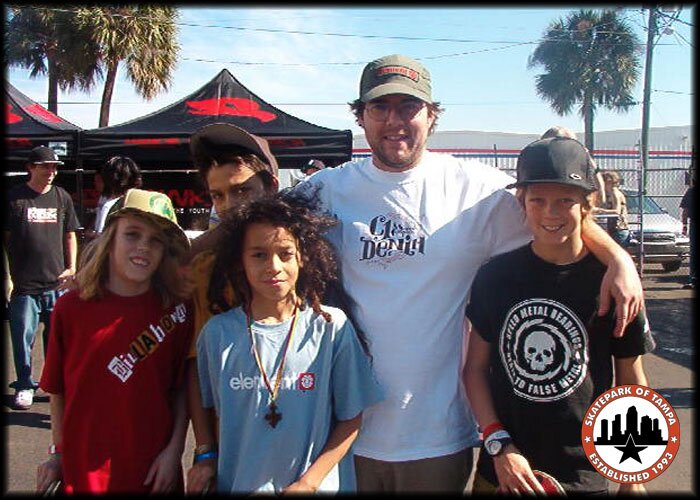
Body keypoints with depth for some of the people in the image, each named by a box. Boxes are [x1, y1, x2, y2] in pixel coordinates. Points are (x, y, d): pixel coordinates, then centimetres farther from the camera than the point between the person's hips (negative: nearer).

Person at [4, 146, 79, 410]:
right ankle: (24, 386, 18)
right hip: (24, 285, -3)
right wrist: (6, 276, -4)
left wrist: (71, 268, 5)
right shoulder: (14, 198, -1)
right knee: (23, 337, 3)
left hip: (57, 283, 3)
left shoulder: (62, 197, 9)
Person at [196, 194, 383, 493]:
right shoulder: (217, 333, -7)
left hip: (315, 486, -1)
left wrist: (307, 483, -11)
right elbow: (208, 410, 6)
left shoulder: (332, 327, -11)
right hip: (235, 486, 1)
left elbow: (350, 419, -6)